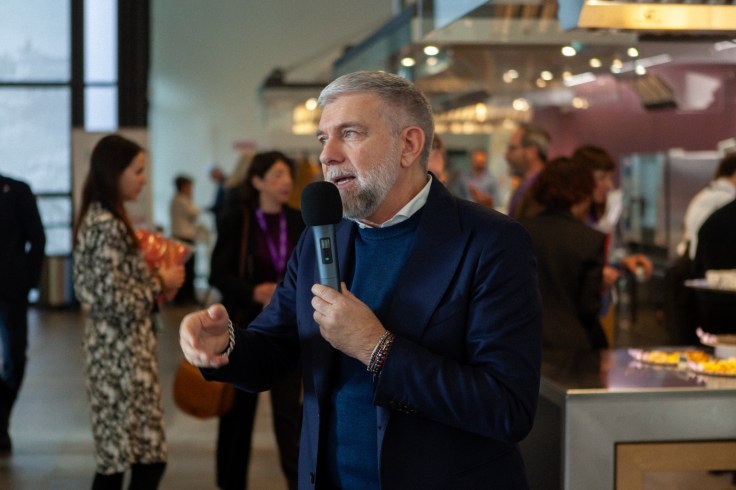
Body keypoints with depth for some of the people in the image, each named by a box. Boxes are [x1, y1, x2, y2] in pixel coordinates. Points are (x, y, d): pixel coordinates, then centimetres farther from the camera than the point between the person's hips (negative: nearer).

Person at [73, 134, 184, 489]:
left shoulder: (95, 218, 13)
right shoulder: (108, 226, -18)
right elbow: (116, 301, -22)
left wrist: (155, 282, 8)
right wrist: (160, 283, -8)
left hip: (113, 348, 10)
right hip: (121, 353, -10)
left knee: (117, 457, 13)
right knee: (147, 459, -3)